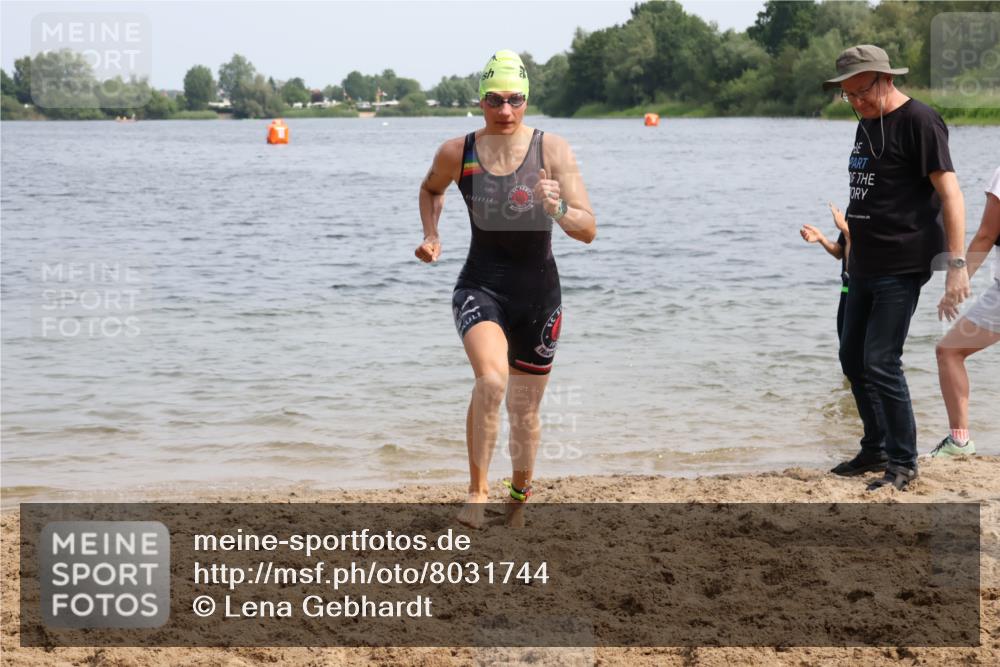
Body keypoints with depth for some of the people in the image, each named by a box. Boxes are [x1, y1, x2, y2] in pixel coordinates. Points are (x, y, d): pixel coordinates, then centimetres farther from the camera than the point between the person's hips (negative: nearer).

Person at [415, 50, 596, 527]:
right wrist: (431, 236, 5)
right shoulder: (457, 153, -4)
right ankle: (477, 491, -17)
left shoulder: (552, 150, -7)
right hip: (480, 287, -1)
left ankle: (520, 496, 38)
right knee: (491, 380, -30)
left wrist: (557, 208, -30)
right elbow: (431, 189, 21)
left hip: (539, 294, 1)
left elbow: (588, 231, -11)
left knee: (524, 411, 12)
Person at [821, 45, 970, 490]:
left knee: (881, 363, -11)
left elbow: (950, 192, -18)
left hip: (902, 266, -9)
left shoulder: (919, 121, -13)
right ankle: (876, 450, 27)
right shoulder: (867, 123, 14)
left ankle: (903, 463, 0)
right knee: (853, 358, 14)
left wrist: (956, 263, -24)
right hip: (866, 266, 9)